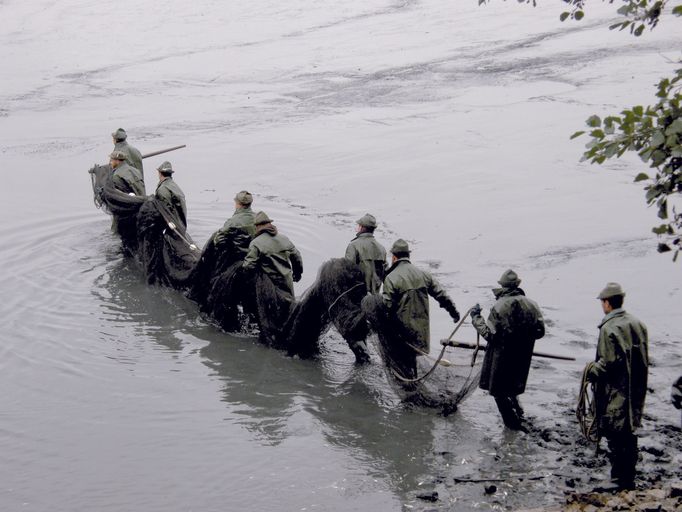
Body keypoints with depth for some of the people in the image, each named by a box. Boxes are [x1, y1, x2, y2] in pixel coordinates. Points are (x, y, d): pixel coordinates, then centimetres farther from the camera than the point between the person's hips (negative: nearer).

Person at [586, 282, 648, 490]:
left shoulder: (609, 328, -18)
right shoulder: (638, 324, 6)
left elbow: (608, 363, -21)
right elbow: (644, 359, 11)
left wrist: (591, 371, -3)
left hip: (615, 394, -8)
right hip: (635, 393, 8)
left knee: (616, 438, 0)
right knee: (629, 433, 17)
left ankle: (620, 482, 3)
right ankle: (629, 479, 26)